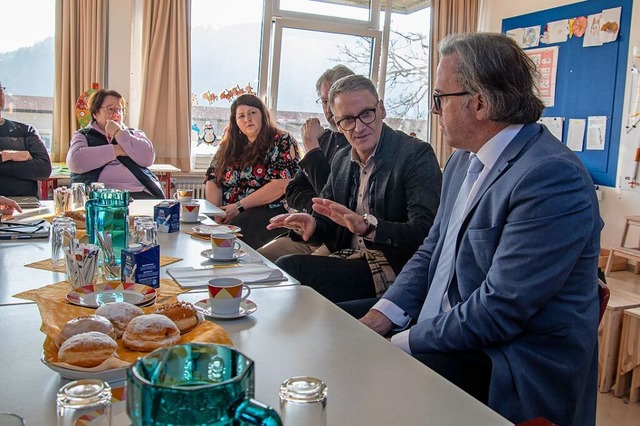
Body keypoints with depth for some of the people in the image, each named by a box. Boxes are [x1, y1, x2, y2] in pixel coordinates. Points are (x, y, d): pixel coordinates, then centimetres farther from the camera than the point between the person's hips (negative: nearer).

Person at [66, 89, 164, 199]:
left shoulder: (135, 134, 21)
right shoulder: (83, 135, 16)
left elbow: (147, 158, 1)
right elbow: (74, 162, -5)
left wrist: (119, 133, 1)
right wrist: (116, 150, -1)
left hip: (139, 192, 2)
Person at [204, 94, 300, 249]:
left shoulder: (282, 142, 1)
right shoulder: (228, 146, 19)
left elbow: (281, 184, -11)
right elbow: (212, 180, 13)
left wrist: (239, 206, -14)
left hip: (269, 211, -4)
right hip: (225, 214, 5)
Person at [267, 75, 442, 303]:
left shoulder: (417, 155, -10)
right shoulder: (341, 159, 12)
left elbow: (425, 232, -20)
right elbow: (329, 220, 16)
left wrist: (366, 225, -34)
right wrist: (311, 224, -9)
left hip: (391, 270, -6)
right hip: (347, 259, 6)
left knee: (289, 268, -22)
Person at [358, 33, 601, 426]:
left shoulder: (554, 178, -22)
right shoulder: (464, 160, 7)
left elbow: (499, 310, -24)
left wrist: (406, 342, -16)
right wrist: (383, 315, -4)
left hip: (518, 375, -8)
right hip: (442, 333, 8)